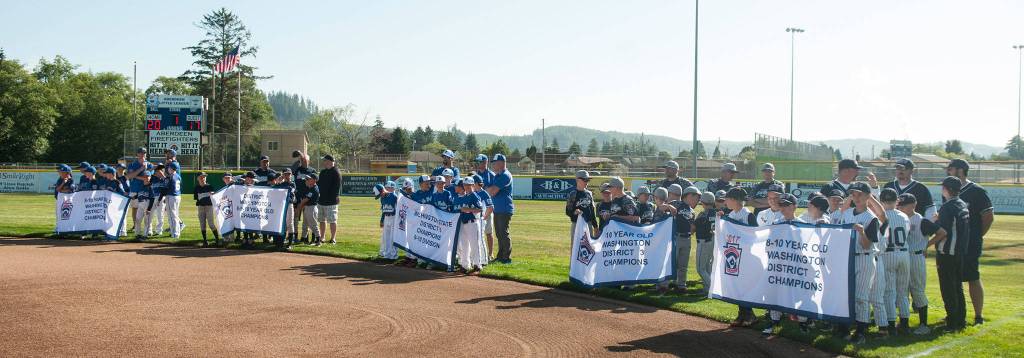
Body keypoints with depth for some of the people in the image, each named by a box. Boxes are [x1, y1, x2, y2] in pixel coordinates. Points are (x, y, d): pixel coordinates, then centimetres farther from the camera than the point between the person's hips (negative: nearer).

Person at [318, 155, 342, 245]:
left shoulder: (336, 172, -9)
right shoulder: (323, 172, 17)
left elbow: (337, 187, -15)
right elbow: (319, 184, 22)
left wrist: (332, 198, -21)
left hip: (331, 202, -9)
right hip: (320, 201, 9)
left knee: (332, 221, -4)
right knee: (322, 220, 13)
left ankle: (333, 239, 1)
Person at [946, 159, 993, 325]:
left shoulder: (977, 191, -9)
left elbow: (989, 216, -8)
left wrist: (978, 236, -3)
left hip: (970, 245, -7)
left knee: (973, 278, -3)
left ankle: (978, 316, 3)